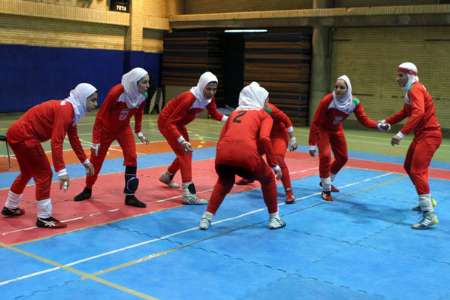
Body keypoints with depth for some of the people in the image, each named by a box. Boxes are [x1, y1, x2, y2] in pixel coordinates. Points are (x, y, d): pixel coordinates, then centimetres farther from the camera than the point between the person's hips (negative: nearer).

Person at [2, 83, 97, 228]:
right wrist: (62, 171, -32)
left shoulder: (70, 109, 9)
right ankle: (44, 218, 3)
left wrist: (85, 161, 26)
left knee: (28, 172, 25)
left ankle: (10, 208, 42)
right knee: (44, 174, -5)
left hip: (17, 134, 10)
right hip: (24, 136, -10)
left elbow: (74, 138, 20)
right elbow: (56, 142, -29)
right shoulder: (65, 110, -21)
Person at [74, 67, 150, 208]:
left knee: (132, 157, -13)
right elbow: (100, 116, -28)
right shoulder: (116, 92, -34)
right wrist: (96, 141, -27)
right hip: (106, 128, -4)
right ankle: (87, 190, 33)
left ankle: (130, 196, -4)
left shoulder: (142, 96, -18)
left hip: (123, 128, 4)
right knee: (96, 160, 9)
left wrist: (139, 132, 4)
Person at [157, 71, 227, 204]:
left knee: (185, 153, 20)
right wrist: (182, 141, -43)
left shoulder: (209, 98, -12)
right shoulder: (189, 98, -35)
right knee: (184, 153, -17)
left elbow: (214, 113, 8)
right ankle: (189, 195, -22)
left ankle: (167, 177, 46)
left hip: (178, 123, 9)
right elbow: (170, 122, -35)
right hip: (166, 122, -9)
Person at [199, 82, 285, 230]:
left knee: (224, 182, 35)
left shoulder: (234, 113, 32)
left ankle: (206, 218, 24)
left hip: (223, 153, 4)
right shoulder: (264, 115, 20)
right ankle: (274, 218, 32)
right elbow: (264, 139, 1)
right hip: (246, 154, -4)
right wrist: (274, 164, 8)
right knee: (268, 179, 27)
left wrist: (223, 161, 37)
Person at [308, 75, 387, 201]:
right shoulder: (327, 100, -34)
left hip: (336, 130, 6)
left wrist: (378, 125, -38)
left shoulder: (354, 103, -21)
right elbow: (315, 122, -29)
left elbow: (364, 120, -18)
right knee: (325, 156, -21)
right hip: (322, 129, -5)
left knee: (343, 158, 13)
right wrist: (312, 144, -30)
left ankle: (326, 181, 38)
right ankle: (326, 190, -3)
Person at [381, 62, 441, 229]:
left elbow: (418, 113, -34)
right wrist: (387, 121, 17)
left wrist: (402, 134, -39)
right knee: (409, 167, 21)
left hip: (429, 135, -10)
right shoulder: (411, 90, 14)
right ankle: (427, 201, 35)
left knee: (417, 171, -17)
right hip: (421, 135, 10)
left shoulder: (416, 89, -17)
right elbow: (405, 112, 26)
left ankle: (430, 215, -19)